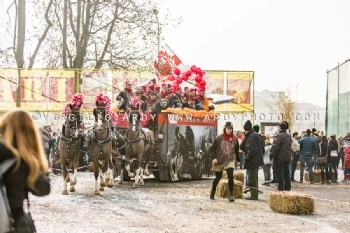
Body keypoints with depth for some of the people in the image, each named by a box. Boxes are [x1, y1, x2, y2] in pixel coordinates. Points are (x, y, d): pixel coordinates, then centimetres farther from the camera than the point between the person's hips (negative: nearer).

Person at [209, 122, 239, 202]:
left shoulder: (235, 139, -2)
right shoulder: (219, 138, -9)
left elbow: (237, 150, 10)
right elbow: (213, 148, -6)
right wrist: (213, 158, -17)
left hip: (230, 160, 0)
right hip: (219, 161, 0)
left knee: (231, 176, -17)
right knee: (218, 177, 12)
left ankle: (231, 194, -8)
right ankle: (213, 191, 37)